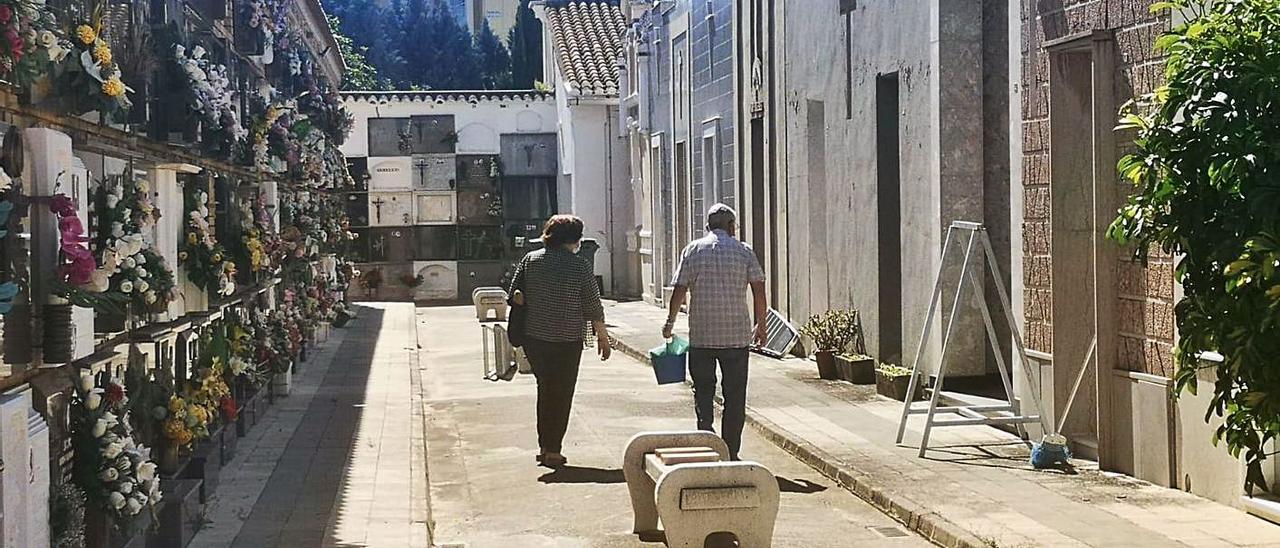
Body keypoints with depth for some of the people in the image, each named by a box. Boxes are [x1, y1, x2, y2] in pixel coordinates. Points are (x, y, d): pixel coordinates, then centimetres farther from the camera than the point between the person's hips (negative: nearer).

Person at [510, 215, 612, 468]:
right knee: (561, 394, 6)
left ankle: (543, 445, 20)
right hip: (566, 341, -4)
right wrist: (603, 337, 6)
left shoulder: (531, 259, 2)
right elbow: (593, 307, -4)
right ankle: (552, 451, 7)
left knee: (545, 389, 19)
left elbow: (514, 294, 3)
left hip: (533, 337, 4)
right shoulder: (580, 266, -7)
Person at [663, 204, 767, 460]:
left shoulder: (693, 250, 2)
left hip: (701, 335, 0)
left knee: (703, 390, 11)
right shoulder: (743, 251, 2)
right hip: (737, 335, 0)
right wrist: (760, 325, 10)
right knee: (735, 396, 7)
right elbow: (759, 290, -1)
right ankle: (730, 454, 8)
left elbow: (680, 290, -1)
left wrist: (670, 322, 10)